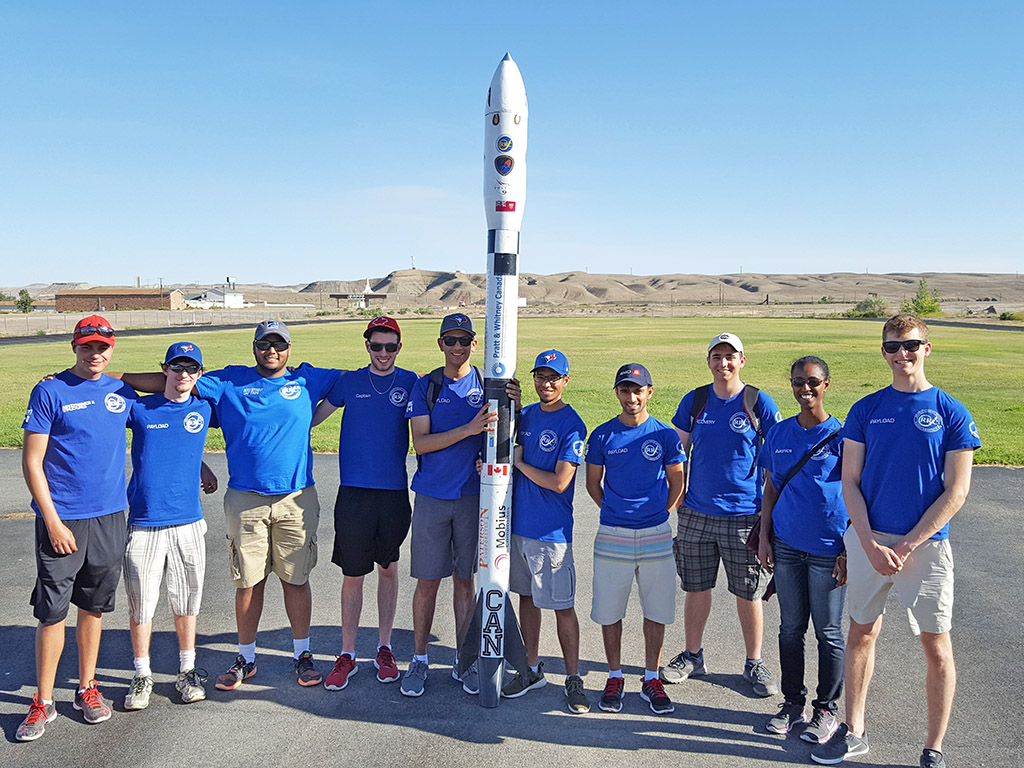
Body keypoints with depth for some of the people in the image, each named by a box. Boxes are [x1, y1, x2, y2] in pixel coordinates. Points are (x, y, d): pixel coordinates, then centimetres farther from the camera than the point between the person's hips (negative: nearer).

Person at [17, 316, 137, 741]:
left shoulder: (122, 392, 7)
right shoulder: (49, 392, -4)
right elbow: (31, 462, -6)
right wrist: (53, 522, -11)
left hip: (109, 518, 4)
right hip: (61, 519, -3)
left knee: (93, 606, 13)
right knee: (52, 611, 1)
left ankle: (87, 688, 28)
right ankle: (43, 702, 17)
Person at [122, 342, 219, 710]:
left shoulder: (204, 409, 6)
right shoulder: (139, 408, 3)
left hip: (187, 521, 1)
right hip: (143, 523, -1)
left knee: (186, 600, 9)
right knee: (140, 603, 5)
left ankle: (187, 671, 25)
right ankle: (142, 676, 23)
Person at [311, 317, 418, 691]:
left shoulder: (411, 382, 3)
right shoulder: (349, 382, 4)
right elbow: (312, 417, 14)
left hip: (395, 492, 0)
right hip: (354, 492, 0)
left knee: (388, 569, 12)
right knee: (353, 574, 4)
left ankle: (384, 648, 27)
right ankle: (347, 655, 19)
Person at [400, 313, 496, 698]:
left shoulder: (487, 385, 4)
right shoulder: (425, 386, 2)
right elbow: (420, 442, -8)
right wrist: (469, 429, -20)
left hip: (473, 496, 1)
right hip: (432, 497, 0)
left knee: (465, 579, 10)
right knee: (428, 580, 6)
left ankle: (464, 660, 24)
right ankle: (419, 659, 22)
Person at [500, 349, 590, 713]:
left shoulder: (571, 425, -13)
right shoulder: (525, 414, 8)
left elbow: (559, 482, -19)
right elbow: (509, 454, 17)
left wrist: (518, 463, -10)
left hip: (551, 531, -7)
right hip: (518, 522, 7)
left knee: (562, 606, 1)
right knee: (526, 596, 16)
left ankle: (573, 679, 16)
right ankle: (533, 670, 31)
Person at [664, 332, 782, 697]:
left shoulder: (759, 402, -3)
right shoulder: (694, 400, 4)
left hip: (744, 515, -2)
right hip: (696, 513, 3)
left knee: (748, 593, 7)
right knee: (696, 588, 12)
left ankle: (754, 663, 26)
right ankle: (692, 656, 30)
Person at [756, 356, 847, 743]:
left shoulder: (842, 435, -5)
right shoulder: (779, 433, 6)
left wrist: (849, 550, -7)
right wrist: (764, 537, 5)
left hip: (828, 548, -3)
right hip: (786, 544, 4)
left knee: (828, 631, 8)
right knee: (791, 627, 12)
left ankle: (826, 709, 24)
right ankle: (793, 702, 27)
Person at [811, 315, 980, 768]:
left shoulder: (951, 413, -2)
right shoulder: (865, 410, 4)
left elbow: (956, 491, -6)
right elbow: (850, 482, 3)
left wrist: (906, 546, -12)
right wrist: (870, 544, -9)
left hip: (926, 544, -2)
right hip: (868, 540, 2)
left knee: (937, 647, 6)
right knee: (861, 633, 12)